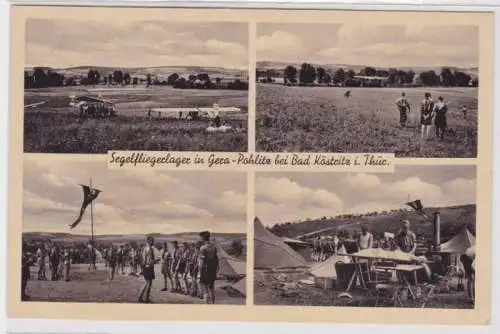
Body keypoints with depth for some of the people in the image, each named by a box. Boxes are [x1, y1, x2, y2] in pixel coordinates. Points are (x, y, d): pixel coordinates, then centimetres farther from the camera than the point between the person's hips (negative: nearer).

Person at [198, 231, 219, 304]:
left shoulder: (203, 248, -16)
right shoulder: (214, 247, 5)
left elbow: (202, 262, -18)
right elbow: (216, 259, 10)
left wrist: (200, 274, -14)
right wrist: (216, 270, 18)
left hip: (205, 271, -7)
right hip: (213, 272, 7)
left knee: (205, 290, -2)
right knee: (212, 289, 17)